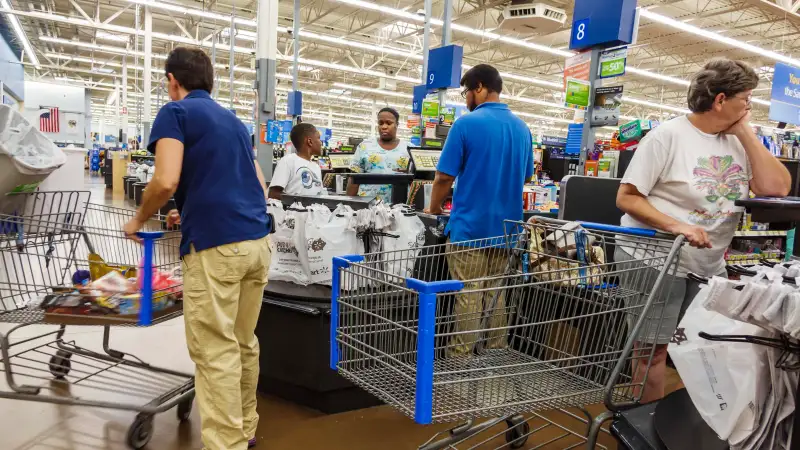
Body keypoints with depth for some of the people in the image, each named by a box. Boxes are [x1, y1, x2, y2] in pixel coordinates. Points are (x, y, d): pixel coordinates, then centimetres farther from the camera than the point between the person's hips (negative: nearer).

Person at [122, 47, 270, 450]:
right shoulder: (234, 121, 23)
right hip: (256, 240, 8)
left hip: (214, 246, -8)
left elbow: (167, 181, -13)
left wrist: (140, 219, 7)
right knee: (244, 344, 18)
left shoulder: (175, 111, 1)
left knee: (215, 353, -1)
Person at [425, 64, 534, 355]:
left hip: (470, 225, -6)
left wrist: (433, 209, 6)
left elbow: (444, 177, -10)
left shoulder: (467, 124, -11)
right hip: (505, 226, 6)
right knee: (494, 293, 15)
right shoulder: (522, 128, 8)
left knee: (468, 296, 1)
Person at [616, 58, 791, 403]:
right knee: (654, 349, 2)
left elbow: (777, 187, -5)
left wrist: (745, 132, -4)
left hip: (709, 266, 7)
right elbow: (626, 198, -14)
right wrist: (676, 225, -27)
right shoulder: (668, 136, -12)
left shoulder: (738, 142, 7)